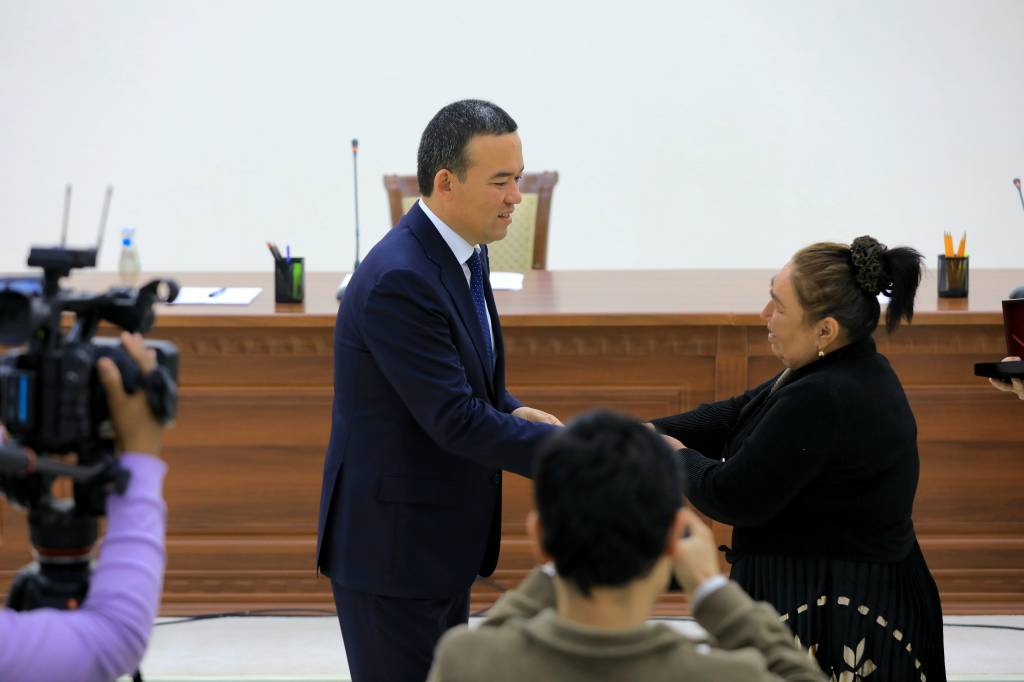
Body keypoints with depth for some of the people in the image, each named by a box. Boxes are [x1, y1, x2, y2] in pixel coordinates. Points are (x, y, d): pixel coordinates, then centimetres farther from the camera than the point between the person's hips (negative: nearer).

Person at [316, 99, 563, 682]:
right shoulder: (398, 280, -25)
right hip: (391, 544, -9)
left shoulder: (462, 255, 5)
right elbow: (454, 420, -27)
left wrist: (511, 412, -2)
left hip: (442, 540, 9)